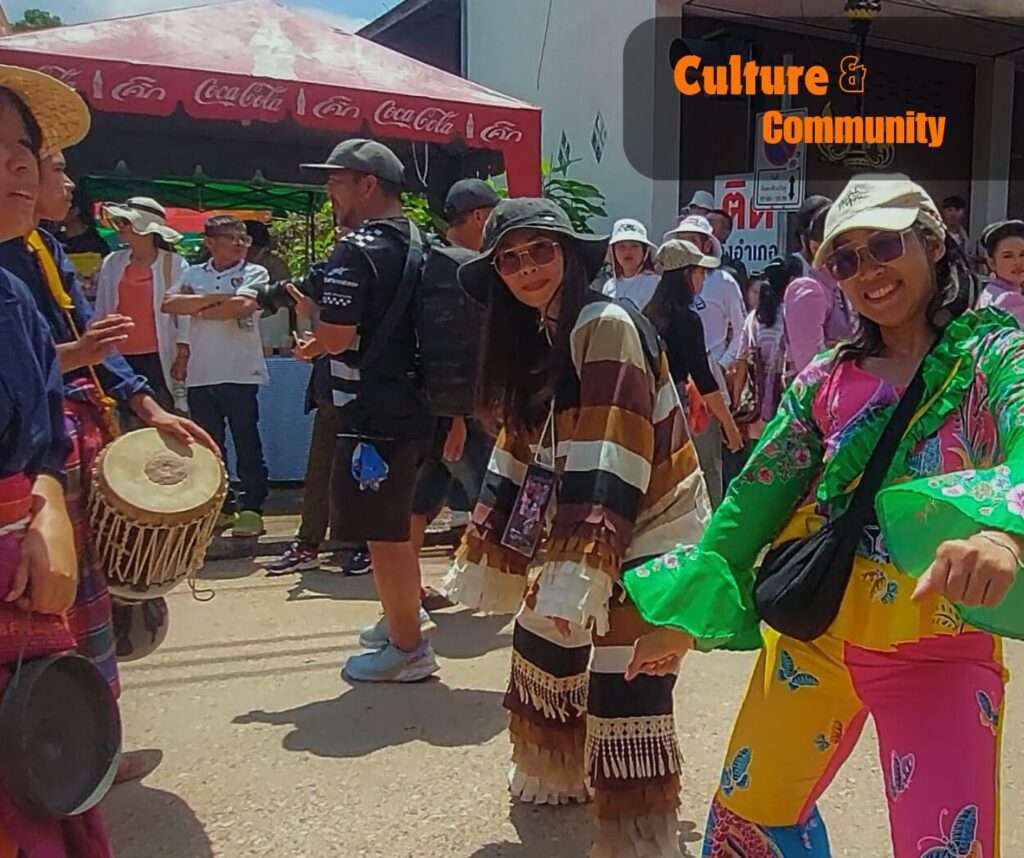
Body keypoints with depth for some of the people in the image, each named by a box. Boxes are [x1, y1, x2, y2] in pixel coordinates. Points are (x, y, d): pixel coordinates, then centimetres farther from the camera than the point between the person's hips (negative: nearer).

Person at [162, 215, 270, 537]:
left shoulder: (255, 273, 1)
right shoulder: (193, 274, 12)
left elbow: (243, 306, -16)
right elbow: (170, 303, -1)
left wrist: (198, 311, -3)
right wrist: (215, 298, -9)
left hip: (240, 373, -4)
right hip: (200, 374, 4)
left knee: (247, 444, 0)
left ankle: (251, 508, 7)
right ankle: (222, 506, 21)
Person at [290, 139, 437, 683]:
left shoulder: (356, 251, -16)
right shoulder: (418, 245, 13)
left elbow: (336, 337, -21)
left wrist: (309, 309, -2)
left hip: (375, 417, -9)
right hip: (413, 408, 9)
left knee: (384, 534, 1)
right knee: (397, 525, 22)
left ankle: (408, 649, 11)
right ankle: (405, 616, 36)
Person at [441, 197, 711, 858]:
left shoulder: (608, 325, -19)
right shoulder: (535, 341, 8)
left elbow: (609, 460, -26)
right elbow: (524, 450, 12)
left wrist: (579, 570, -31)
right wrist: (490, 555, 13)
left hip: (649, 533, -9)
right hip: (580, 525, 9)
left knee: (626, 696, -9)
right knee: (542, 641, 18)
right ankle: (559, 772, 41)